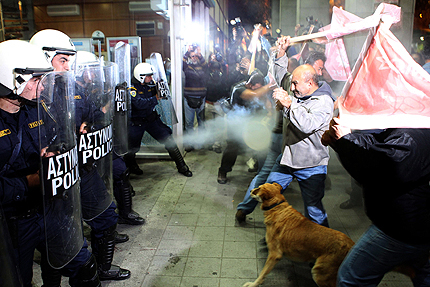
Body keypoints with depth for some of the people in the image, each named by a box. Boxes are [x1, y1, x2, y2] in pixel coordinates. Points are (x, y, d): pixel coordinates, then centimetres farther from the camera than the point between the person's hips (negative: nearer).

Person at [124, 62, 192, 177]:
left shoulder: (151, 84, 0)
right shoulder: (132, 89, -17)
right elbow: (139, 103, -32)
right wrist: (155, 99, -30)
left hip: (152, 119, 4)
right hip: (136, 123, -4)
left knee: (169, 140, -2)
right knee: (133, 148, 8)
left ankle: (181, 166, 9)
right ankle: (131, 165, 43)